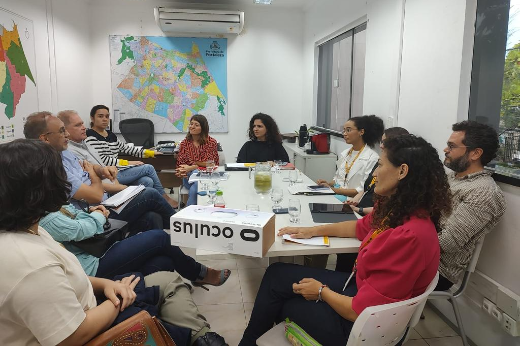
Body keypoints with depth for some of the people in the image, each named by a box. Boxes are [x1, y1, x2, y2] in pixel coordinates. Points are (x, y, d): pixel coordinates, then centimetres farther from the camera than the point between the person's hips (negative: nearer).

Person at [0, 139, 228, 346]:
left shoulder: (23, 231, -3)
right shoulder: (32, 261, -35)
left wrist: (104, 284, -5)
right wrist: (119, 301, -13)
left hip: (79, 313, 9)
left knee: (167, 281, 11)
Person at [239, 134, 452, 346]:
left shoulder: (410, 236, -34)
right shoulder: (399, 211, -5)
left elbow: (360, 310, -29)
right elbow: (360, 227, 18)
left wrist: (322, 292, -10)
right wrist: (314, 231, 12)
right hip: (360, 288, 8)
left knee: (282, 306, 6)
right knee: (276, 275, 8)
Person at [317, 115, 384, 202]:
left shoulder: (372, 158, -10)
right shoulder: (344, 153, 14)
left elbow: (363, 190, -15)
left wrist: (335, 190, -19)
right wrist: (329, 184, 0)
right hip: (337, 193, 7)